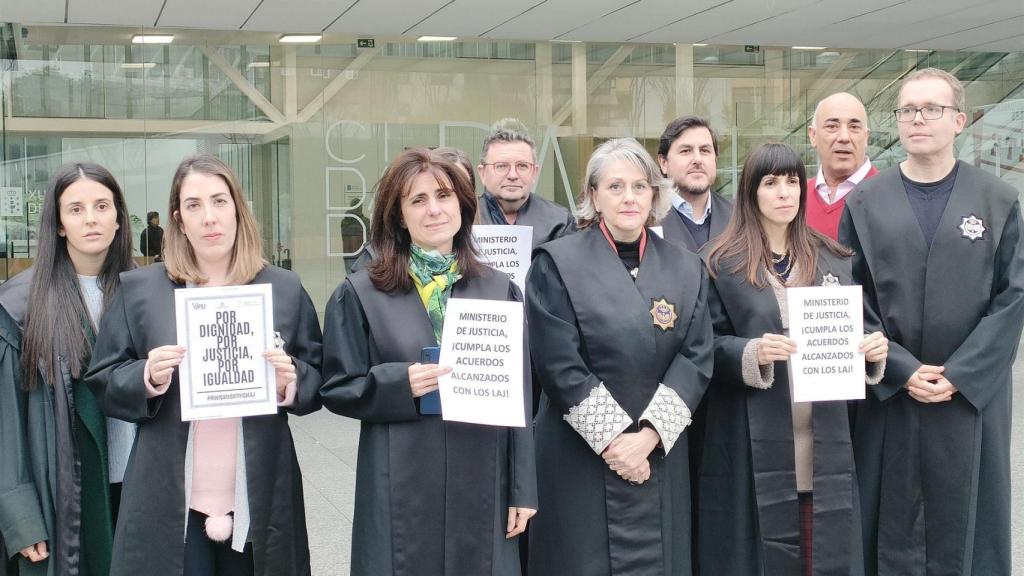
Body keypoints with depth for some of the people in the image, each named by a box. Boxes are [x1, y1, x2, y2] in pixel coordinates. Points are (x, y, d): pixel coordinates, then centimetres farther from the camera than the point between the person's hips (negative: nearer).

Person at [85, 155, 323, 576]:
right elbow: (102, 382, 4)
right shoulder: (139, 289, 2)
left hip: (260, 500, 1)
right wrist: (147, 378, -15)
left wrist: (290, 382, -12)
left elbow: (317, 379, 9)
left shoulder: (284, 288, 5)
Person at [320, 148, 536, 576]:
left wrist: (523, 490, 4)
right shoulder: (360, 295, 0)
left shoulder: (500, 291, 7)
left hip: (482, 491, 2)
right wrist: (401, 384, -16)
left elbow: (520, 399, 6)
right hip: (401, 498, -2)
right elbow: (337, 389, 1)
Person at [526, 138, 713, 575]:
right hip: (579, 459, -3)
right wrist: (614, 438, -14)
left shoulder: (686, 269, 8)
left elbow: (696, 358, -1)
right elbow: (559, 363, -10)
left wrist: (648, 435, -12)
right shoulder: (557, 263, -3)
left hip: (659, 460, 3)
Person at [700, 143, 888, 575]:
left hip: (824, 445, 3)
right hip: (754, 446, -3)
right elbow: (707, 346, -3)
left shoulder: (833, 259, 12)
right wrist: (752, 353, -21)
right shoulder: (722, 263, -1)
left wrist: (873, 349, -6)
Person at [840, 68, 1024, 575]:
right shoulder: (866, 201, 3)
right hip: (888, 396, 0)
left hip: (971, 395, 0)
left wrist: (960, 376, -11)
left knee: (964, 519, 7)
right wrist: (902, 370, -10)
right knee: (892, 521, 5)